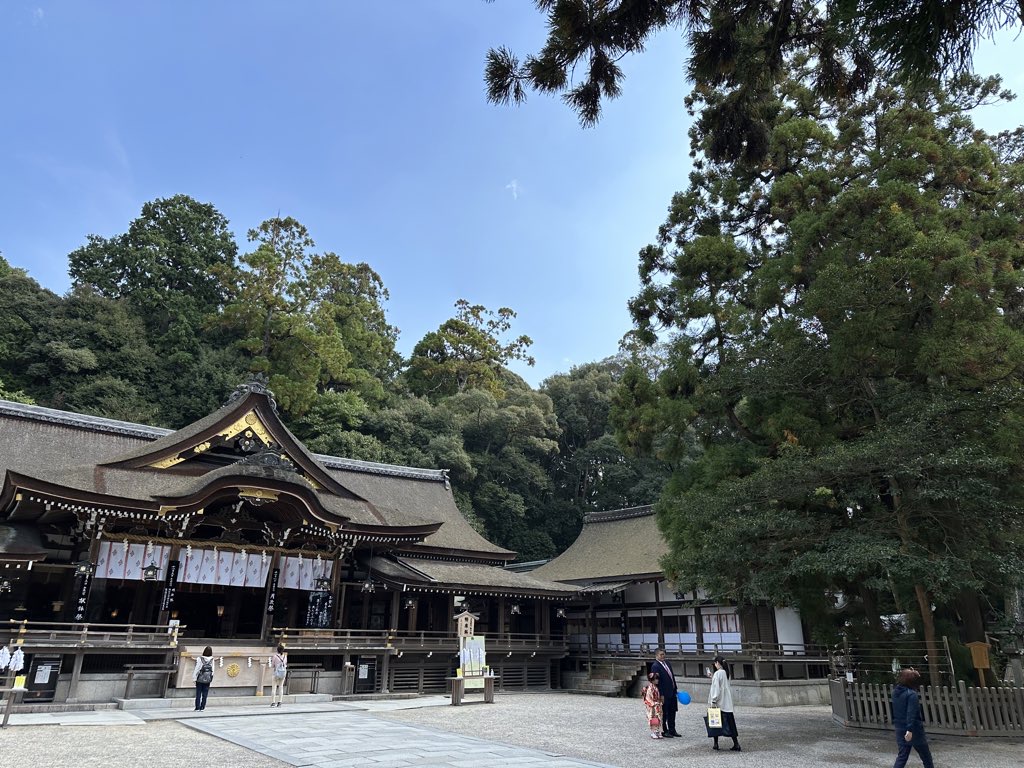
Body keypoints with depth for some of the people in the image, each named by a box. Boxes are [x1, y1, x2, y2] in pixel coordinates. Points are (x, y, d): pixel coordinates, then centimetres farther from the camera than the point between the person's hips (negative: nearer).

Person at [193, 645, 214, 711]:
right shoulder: (212, 660, -3)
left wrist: (194, 678, -2)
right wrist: (211, 677, 10)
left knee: (198, 694, 7)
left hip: (200, 679, -2)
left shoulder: (200, 659, -11)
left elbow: (197, 669, -10)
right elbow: (212, 670, 0)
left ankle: (197, 708, 8)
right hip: (208, 679, 2)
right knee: (205, 694, 8)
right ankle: (202, 708, 8)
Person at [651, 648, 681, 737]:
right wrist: (661, 695, -19)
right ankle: (664, 731, 16)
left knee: (672, 712, 16)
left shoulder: (668, 662, 10)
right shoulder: (655, 666, -17)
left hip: (672, 692, 8)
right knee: (664, 713, 3)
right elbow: (657, 681, -18)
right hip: (664, 694, -8)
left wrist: (676, 689, 14)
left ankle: (672, 730, 27)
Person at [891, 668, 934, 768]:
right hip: (914, 730, -6)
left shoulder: (895, 692, 6)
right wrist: (910, 729, -28)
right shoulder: (912, 694, -17)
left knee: (901, 756, 8)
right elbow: (911, 713, -25)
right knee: (926, 757, 15)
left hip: (900, 730, 6)